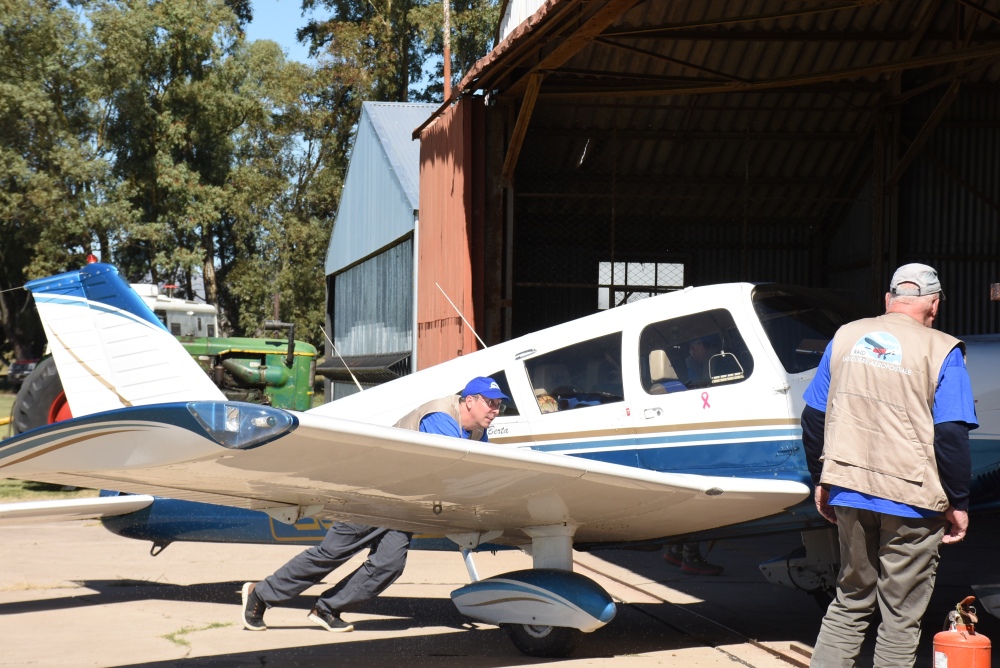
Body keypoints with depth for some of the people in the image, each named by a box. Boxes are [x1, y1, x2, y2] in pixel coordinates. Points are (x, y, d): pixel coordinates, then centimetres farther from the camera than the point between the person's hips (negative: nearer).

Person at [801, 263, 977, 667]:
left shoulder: (845, 337, 7)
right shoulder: (941, 351, -7)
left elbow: (813, 418, 10)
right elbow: (951, 436, -12)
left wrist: (821, 482, 19)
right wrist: (958, 503, -2)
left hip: (849, 495, 4)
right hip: (911, 500, -4)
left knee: (850, 604, 17)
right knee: (901, 618, 6)